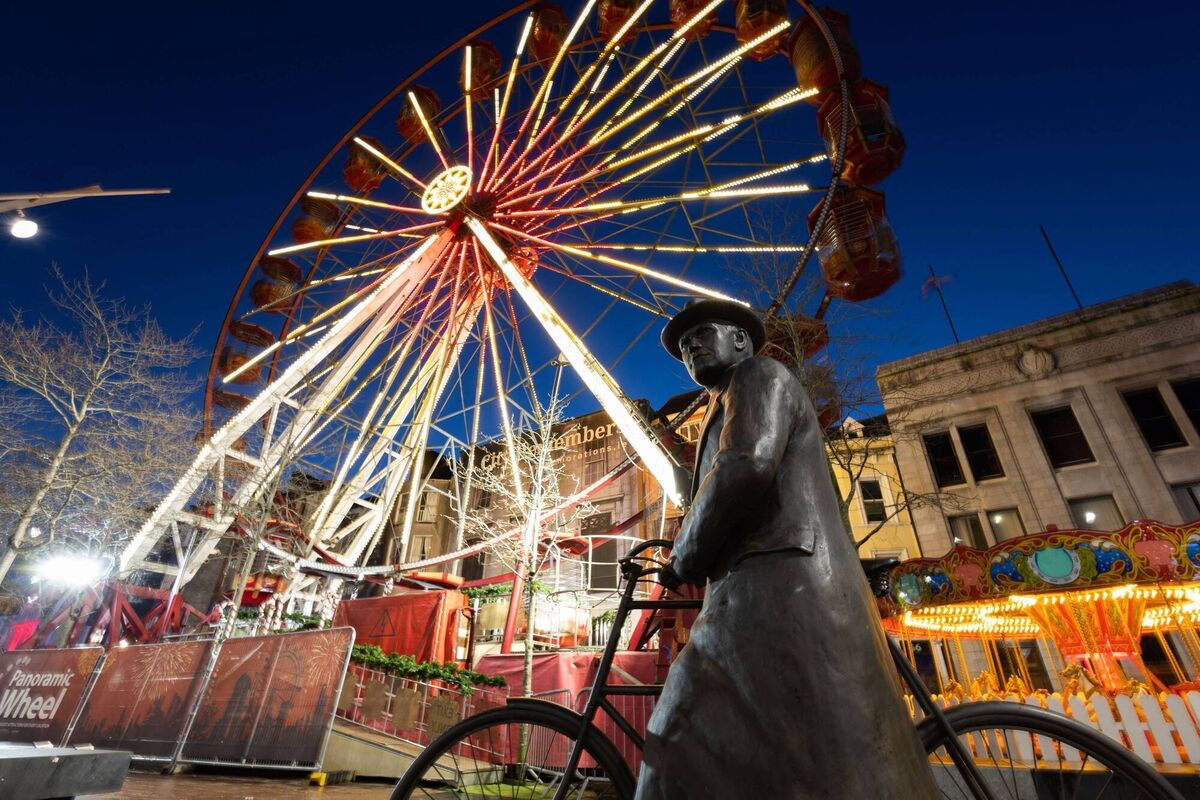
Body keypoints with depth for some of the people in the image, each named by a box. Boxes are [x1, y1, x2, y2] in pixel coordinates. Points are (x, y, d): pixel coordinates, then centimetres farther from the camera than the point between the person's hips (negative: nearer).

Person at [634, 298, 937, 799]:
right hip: (769, 593, 10)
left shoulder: (761, 376, 3)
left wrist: (683, 559, -5)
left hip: (781, 589, -10)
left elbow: (745, 468, -16)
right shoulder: (729, 410, 32)